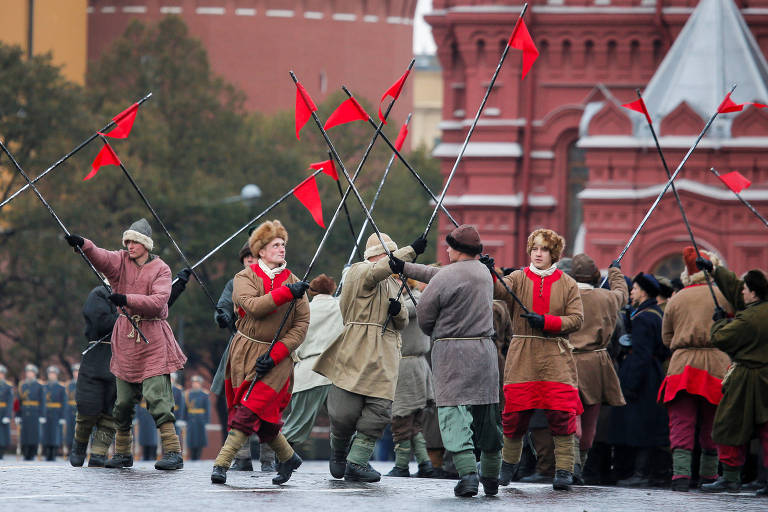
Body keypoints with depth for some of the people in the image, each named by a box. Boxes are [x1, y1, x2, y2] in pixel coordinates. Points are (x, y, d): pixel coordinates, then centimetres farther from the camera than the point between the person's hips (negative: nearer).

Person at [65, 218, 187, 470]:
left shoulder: (160, 269, -3)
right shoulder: (121, 261, 7)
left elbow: (158, 302, -16)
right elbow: (101, 258, -13)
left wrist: (127, 300, -27)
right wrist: (83, 245, -33)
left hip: (153, 340, -4)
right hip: (125, 336, 4)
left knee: (157, 397, -14)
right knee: (123, 401, 9)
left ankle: (173, 452, -15)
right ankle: (122, 453, 22)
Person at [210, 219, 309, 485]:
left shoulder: (293, 282, 5)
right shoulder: (245, 278, 1)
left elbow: (301, 326, 0)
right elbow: (253, 306, -18)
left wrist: (274, 354, -11)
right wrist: (287, 293, -25)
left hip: (277, 356, -1)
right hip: (245, 353, 1)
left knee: (251, 410, -15)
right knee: (262, 416, 4)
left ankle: (222, 463, -14)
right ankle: (288, 458, 25)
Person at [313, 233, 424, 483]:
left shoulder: (392, 283, 25)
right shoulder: (360, 272, 1)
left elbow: (402, 322, 24)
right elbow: (381, 269, -23)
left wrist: (398, 311, 0)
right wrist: (411, 251, -25)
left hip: (385, 356, 7)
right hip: (357, 350, -7)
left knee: (379, 410, -7)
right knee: (345, 409, -7)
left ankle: (356, 462, -1)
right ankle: (338, 451, 22)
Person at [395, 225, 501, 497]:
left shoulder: (444, 278, -12)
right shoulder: (483, 272, 11)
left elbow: (423, 316, -1)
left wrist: (435, 334, 20)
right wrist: (405, 267, 27)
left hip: (452, 352, -6)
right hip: (484, 350, 6)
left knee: (454, 413, -6)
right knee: (486, 412, 12)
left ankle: (467, 473, -20)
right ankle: (491, 477, 19)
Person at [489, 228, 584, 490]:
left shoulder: (567, 284, 8)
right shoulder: (519, 279, 7)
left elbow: (577, 319, 0)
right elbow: (500, 290, -14)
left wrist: (545, 321, -13)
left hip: (556, 357, 0)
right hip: (522, 358, 0)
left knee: (562, 414, -9)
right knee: (515, 413, 2)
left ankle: (564, 469, -3)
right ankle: (509, 464, 22)